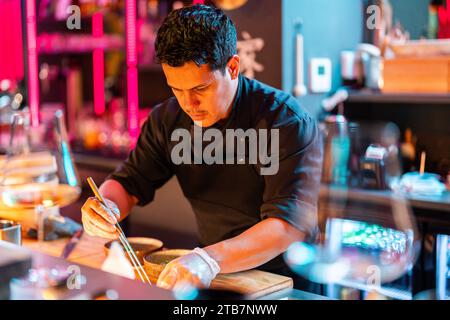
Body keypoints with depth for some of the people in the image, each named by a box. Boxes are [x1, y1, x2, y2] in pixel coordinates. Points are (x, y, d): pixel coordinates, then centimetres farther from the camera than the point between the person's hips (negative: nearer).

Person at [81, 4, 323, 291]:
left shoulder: (288, 122, -18)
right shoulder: (168, 119, 0)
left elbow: (291, 223, -27)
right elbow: (128, 183, 7)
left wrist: (211, 259, -42)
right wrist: (106, 207, -18)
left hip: (286, 277, -4)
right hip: (214, 276, 4)